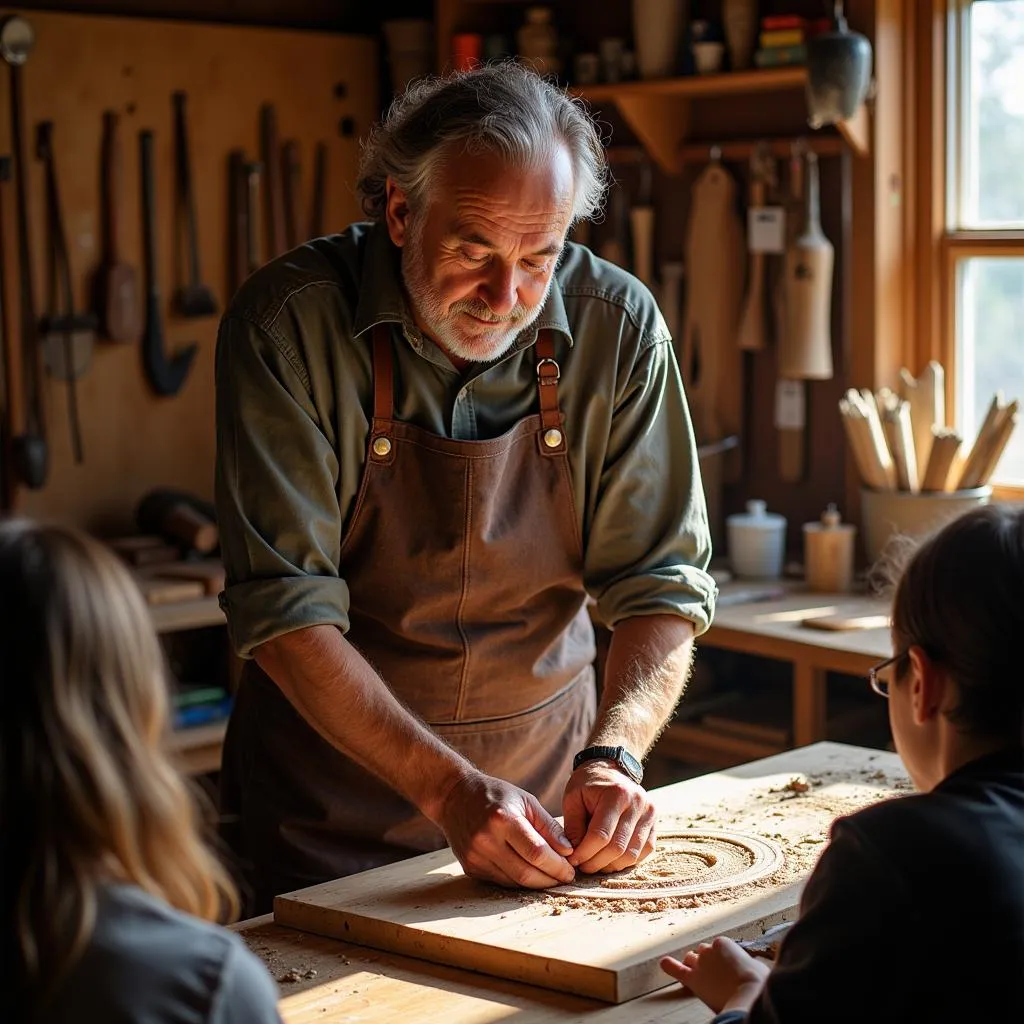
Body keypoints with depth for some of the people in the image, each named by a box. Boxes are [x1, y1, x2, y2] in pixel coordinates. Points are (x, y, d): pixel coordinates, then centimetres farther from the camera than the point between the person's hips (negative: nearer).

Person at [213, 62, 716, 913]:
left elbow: (662, 584, -4)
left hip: (547, 779, 2)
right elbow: (285, 610, -18)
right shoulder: (288, 322, -16)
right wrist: (451, 791, -27)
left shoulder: (619, 325, -8)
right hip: (332, 804, -2)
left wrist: (614, 757, -21)